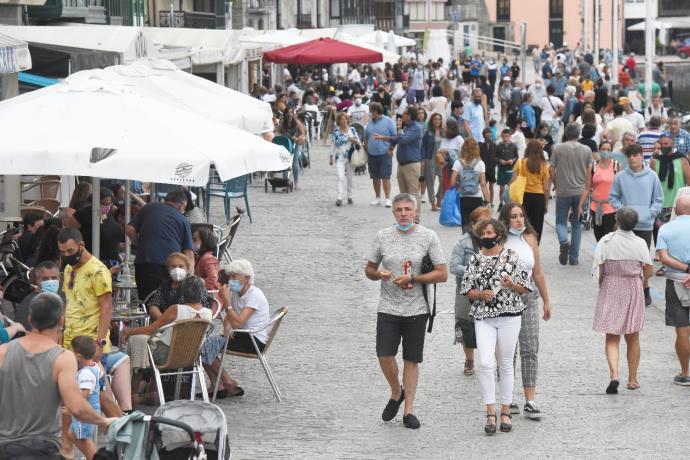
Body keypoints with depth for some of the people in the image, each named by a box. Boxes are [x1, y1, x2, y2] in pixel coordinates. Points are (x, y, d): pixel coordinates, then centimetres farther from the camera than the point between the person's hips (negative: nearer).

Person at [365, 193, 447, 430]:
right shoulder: (383, 236, 3)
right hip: (388, 308, 1)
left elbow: (442, 274, -4)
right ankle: (396, 393, 17)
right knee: (384, 355, -10)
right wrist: (378, 274, -11)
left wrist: (412, 279, -14)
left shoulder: (428, 237, -3)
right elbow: (369, 269, 13)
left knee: (411, 359, 5)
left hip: (416, 310, -1)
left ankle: (408, 410, 13)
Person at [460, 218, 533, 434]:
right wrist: (481, 294, -10)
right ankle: (490, 413, -9)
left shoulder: (511, 256, 2)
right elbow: (466, 289, 10)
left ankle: (505, 412, 15)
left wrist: (512, 285, -15)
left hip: (509, 315, -1)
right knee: (485, 363, -13)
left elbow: (525, 287, 5)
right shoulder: (475, 259, 8)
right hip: (483, 317, 1)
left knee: (506, 365, 5)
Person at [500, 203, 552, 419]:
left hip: (528, 298, 3)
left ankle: (530, 401, -4)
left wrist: (546, 301, 16)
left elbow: (538, 273, 13)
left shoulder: (530, 239, 7)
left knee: (530, 349, -3)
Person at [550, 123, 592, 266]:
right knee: (577, 224, 11)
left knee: (561, 221, 10)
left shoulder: (558, 149, -5)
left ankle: (564, 242, -20)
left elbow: (551, 170, -4)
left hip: (563, 191, -1)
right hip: (580, 192, 1)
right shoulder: (586, 150, -1)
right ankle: (574, 257, 12)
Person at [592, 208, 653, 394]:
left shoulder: (606, 241, -10)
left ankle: (614, 375, -17)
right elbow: (648, 272, -4)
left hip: (610, 290, -1)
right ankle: (632, 379, 21)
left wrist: (602, 286, 9)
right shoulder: (640, 243, -8)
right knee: (633, 338, 15)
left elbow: (598, 270, -8)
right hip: (633, 291, 1)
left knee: (612, 338, 4)